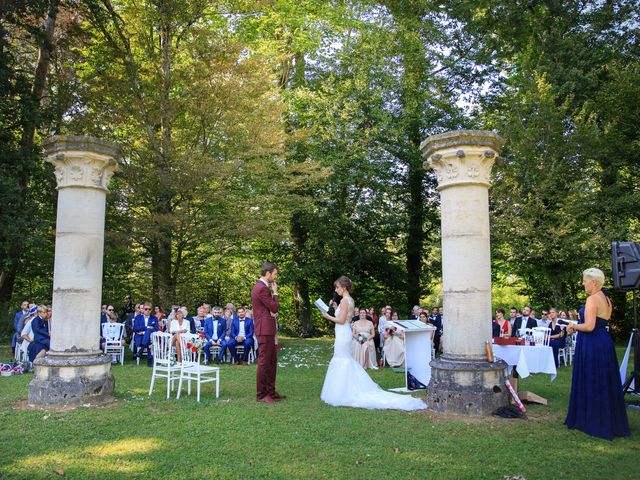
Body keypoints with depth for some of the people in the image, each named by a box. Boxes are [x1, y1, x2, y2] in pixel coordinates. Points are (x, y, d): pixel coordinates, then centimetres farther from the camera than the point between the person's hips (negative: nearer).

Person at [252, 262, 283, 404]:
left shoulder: (261, 286, 16)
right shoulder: (262, 288, -17)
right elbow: (275, 307, -15)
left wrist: (273, 312, 0)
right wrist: (275, 292, -3)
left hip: (267, 330, 11)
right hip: (265, 330, -11)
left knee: (272, 361, 15)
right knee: (264, 362, -4)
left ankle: (271, 391, 24)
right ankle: (261, 395, 4)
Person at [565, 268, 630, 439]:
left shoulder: (593, 299, -17)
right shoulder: (606, 299, 12)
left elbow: (589, 326, -23)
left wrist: (573, 326, -6)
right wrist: (578, 325, 18)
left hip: (591, 344, -10)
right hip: (604, 341, 10)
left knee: (590, 382, 2)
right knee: (604, 383, 16)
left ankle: (594, 422, 12)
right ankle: (610, 421, 25)